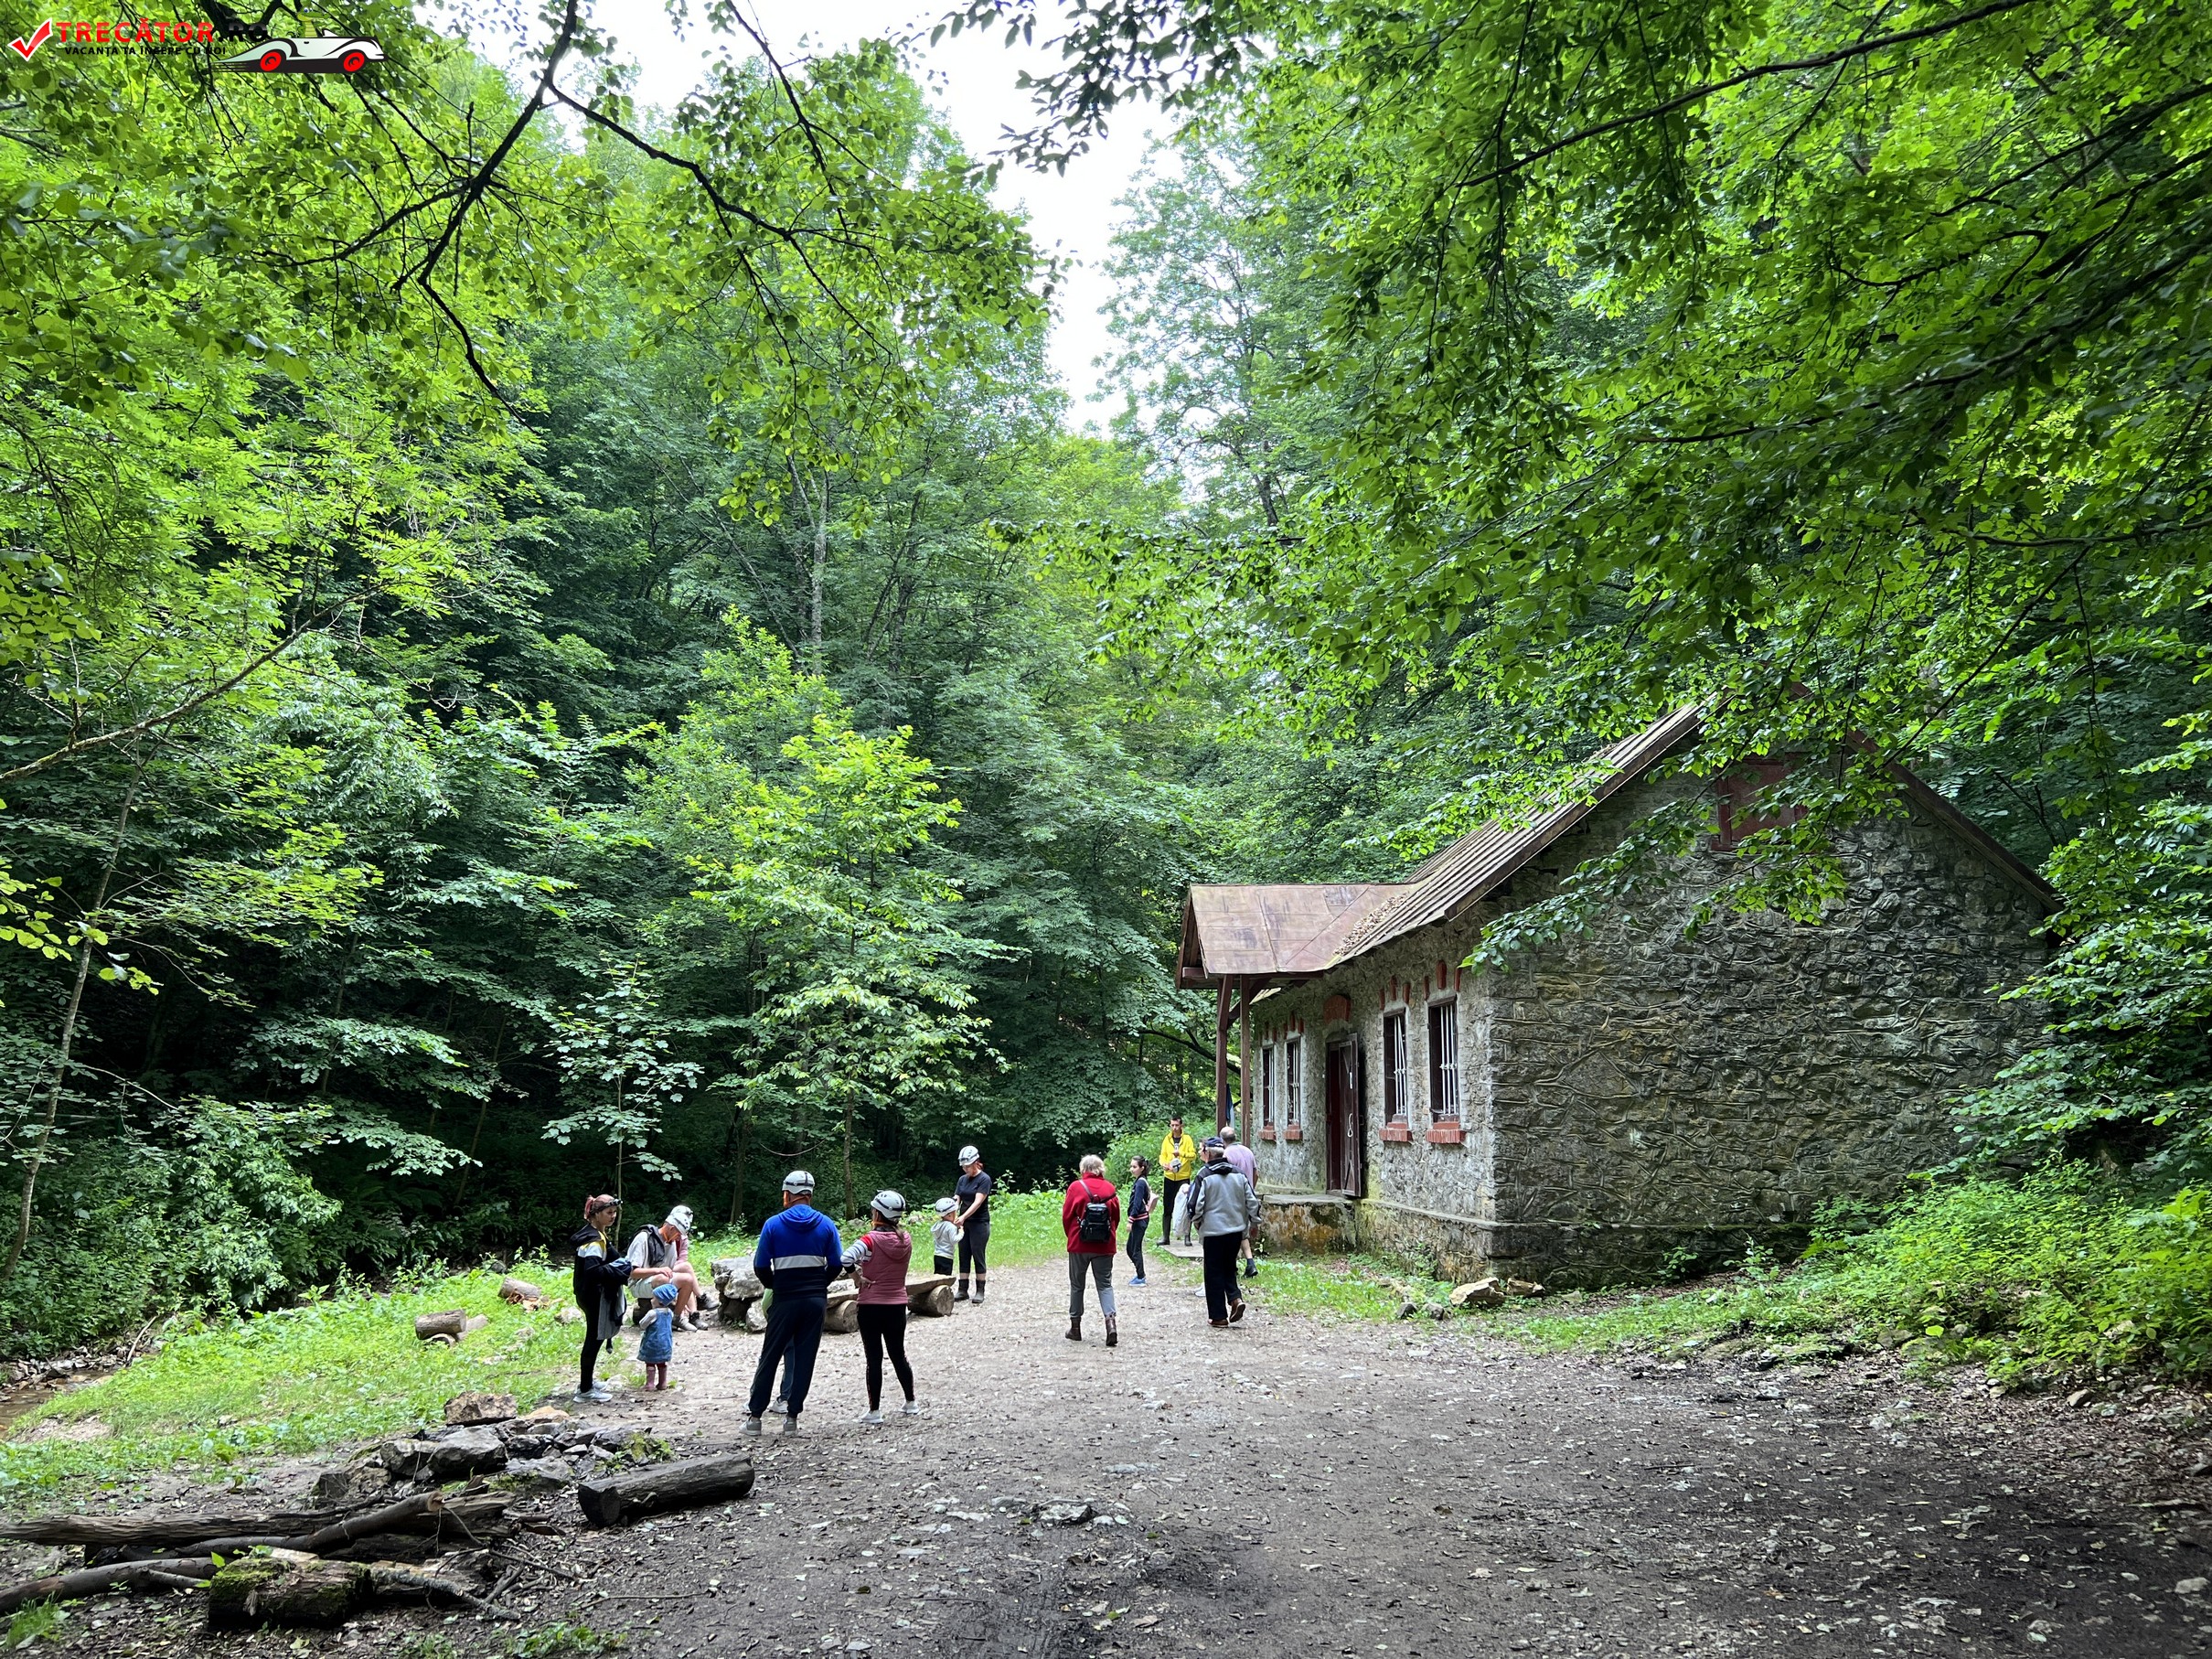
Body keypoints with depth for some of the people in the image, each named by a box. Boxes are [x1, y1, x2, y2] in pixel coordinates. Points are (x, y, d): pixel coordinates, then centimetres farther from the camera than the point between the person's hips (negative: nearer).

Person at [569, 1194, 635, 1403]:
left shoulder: (596, 1234, 10)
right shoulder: (594, 1239, -21)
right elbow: (593, 1270, -30)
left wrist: (619, 1263, 5)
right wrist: (618, 1269, -22)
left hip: (591, 1293, 10)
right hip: (594, 1296, -10)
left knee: (594, 1338, 19)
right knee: (594, 1339, -2)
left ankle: (586, 1381, 31)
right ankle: (585, 1389, 7)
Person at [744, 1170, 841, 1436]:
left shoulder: (774, 1224, -4)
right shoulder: (826, 1224, 0)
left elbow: (760, 1266, -3)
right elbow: (836, 1264, 1)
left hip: (785, 1300, -1)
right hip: (817, 1299, 1)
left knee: (770, 1356, 8)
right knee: (805, 1357, 6)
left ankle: (754, 1415, 11)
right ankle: (792, 1416, 7)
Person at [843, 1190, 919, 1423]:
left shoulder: (871, 1239, -16)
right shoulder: (905, 1240, 0)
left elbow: (845, 1258, -30)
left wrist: (858, 1278, -17)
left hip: (872, 1306, -5)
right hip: (898, 1305, 5)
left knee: (874, 1358, 3)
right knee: (898, 1354, 18)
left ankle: (874, 1411, 8)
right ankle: (911, 1404, 25)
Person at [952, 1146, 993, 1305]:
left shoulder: (984, 1179, -9)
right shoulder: (962, 1180, 9)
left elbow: (978, 1202, -19)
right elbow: (956, 1200, 3)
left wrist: (963, 1217, -30)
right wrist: (952, 1216, -16)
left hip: (979, 1224, -6)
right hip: (964, 1224, 6)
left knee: (978, 1257, -1)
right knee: (964, 1257, 7)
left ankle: (980, 1292, 5)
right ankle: (962, 1290, 12)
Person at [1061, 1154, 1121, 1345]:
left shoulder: (1076, 1187, -6)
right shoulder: (1110, 1189, 1)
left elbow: (1066, 1215, -3)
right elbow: (1116, 1217, 5)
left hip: (1079, 1244, -1)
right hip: (1104, 1246, 2)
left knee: (1077, 1285, 12)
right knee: (1105, 1284, 5)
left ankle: (1075, 1326, 17)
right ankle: (1110, 1320, -15)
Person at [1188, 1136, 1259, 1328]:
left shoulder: (1204, 1176, -11)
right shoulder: (1239, 1174, 4)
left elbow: (1195, 1206, -13)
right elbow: (1253, 1202, 5)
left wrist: (1196, 1223, 6)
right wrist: (1251, 1223, 19)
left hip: (1213, 1231, -5)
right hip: (1236, 1230, 5)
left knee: (1214, 1273, 5)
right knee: (1229, 1268, 20)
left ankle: (1219, 1316, 8)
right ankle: (1235, 1298, -2)